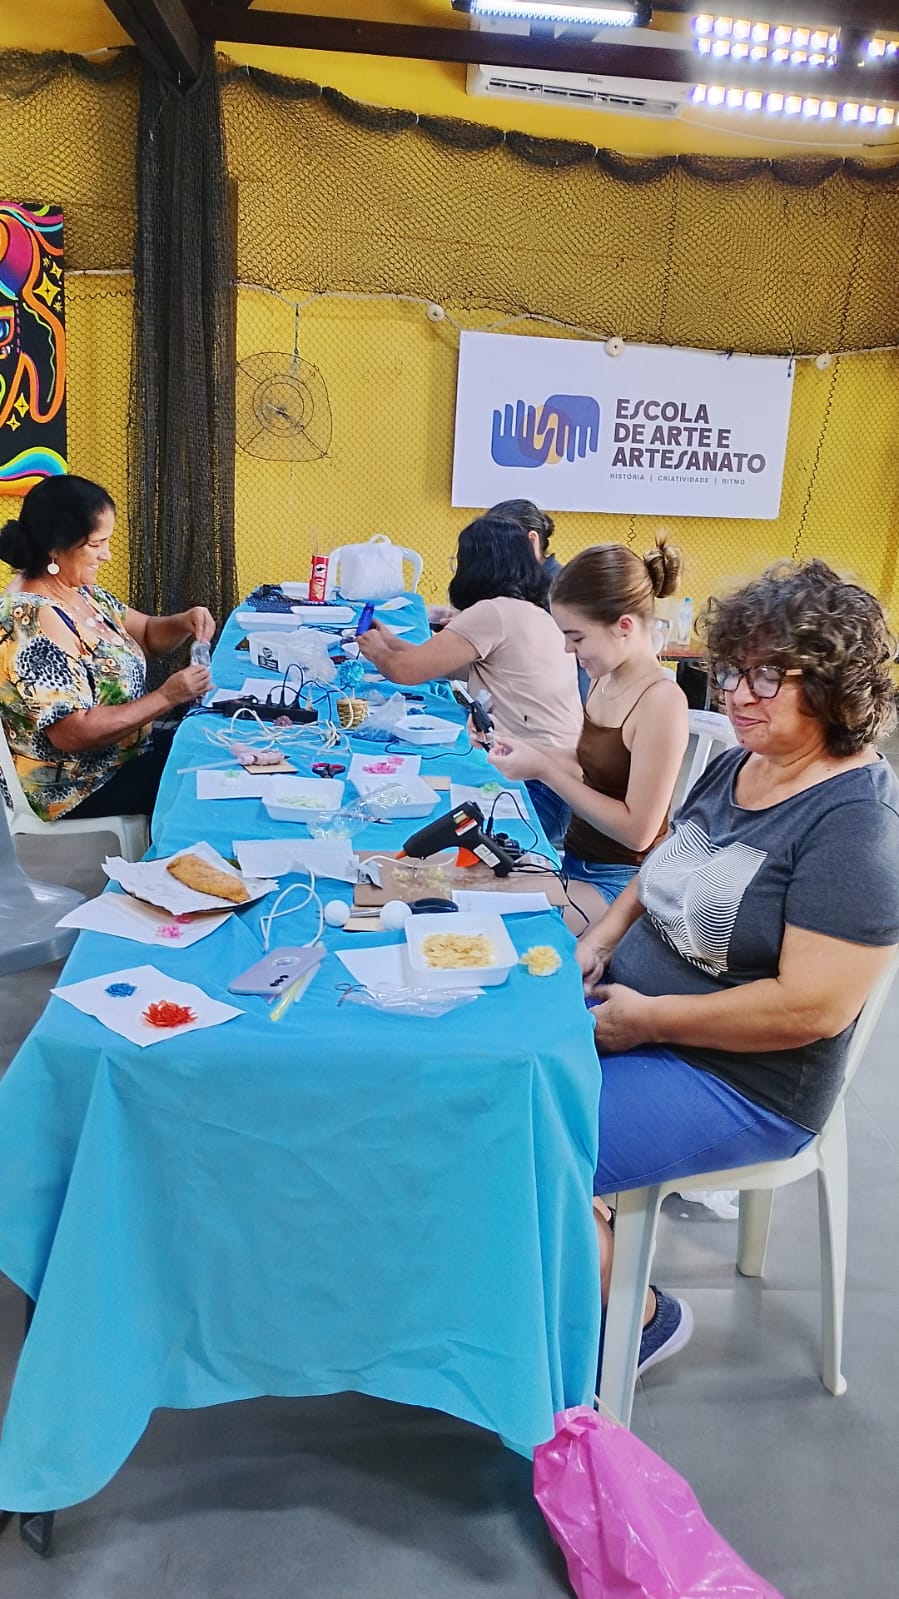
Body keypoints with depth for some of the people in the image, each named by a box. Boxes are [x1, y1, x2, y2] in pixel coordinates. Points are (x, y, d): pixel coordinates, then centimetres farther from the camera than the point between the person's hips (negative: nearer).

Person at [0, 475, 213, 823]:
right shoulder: (32, 624, -28)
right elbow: (73, 733, -31)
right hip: (77, 785, -9)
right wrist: (166, 698, -28)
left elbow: (146, 634, 14)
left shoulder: (80, 591, 1)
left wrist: (184, 622, -8)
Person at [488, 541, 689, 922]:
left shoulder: (661, 701, -22)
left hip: (617, 881, -8)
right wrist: (520, 748, 0)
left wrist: (543, 770, -22)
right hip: (573, 857, 8)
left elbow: (637, 831, -22)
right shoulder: (603, 677, 3)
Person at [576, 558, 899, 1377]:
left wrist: (644, 1018, -21)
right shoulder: (733, 767, 5)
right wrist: (601, 937, 0)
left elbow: (813, 1007, -27)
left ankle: (641, 1315, 8)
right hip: (633, 1020, 9)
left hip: (740, 1084, -9)